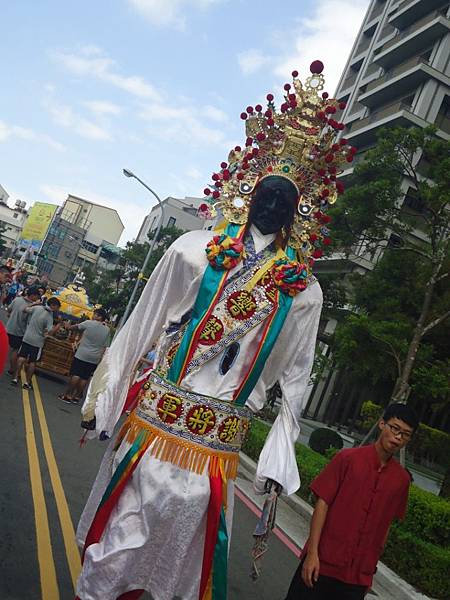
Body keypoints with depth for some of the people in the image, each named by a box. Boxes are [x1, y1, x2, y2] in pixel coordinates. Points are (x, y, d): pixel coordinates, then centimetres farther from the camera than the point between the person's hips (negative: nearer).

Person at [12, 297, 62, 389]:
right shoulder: (49, 317, -17)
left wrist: (34, 304, 16)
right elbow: (50, 332, -23)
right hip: (37, 341, -4)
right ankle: (27, 382, 11)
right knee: (32, 362, 7)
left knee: (22, 357, 12)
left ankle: (16, 378, 12)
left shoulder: (37, 308, -6)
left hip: (27, 338, 4)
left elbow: (24, 309, 7)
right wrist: (59, 325, -13)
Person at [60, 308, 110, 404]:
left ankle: (68, 395, 4)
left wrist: (69, 327, 30)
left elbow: (77, 326, 10)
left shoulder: (89, 323, -8)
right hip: (95, 358, 4)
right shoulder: (107, 330, 4)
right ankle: (77, 397, 15)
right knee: (85, 378, 8)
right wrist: (100, 358, 11)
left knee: (75, 375, 0)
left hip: (82, 355, -4)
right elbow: (104, 347, 6)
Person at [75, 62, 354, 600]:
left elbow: (295, 379, 6)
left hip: (218, 448, 1)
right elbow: (137, 331, 2)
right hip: (152, 425, -1)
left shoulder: (303, 289, 1)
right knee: (114, 550, 12)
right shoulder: (195, 251, -2)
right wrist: (102, 404, 5)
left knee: (179, 556, 15)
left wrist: (279, 458, 4)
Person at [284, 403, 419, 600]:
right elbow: (322, 503, -8)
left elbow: (385, 525, 9)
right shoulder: (348, 458, -8)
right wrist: (312, 553, -12)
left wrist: (371, 569, 13)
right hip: (323, 562, -2)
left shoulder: (402, 479, 1)